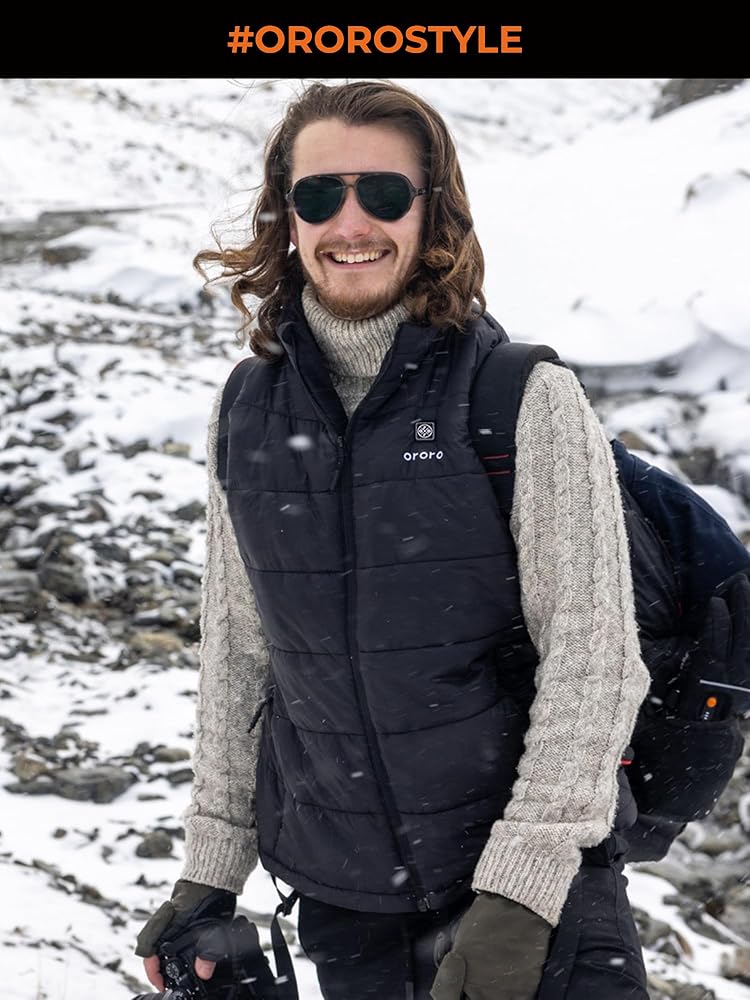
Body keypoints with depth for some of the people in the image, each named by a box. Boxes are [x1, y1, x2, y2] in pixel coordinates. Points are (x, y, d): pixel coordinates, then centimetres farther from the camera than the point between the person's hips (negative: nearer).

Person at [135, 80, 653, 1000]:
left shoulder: (528, 399, -9)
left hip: (537, 881, -3)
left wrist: (517, 896, -18)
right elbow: (237, 652, 11)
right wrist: (208, 873, 10)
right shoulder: (246, 418, 3)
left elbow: (592, 656, -12)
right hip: (342, 901, 3)